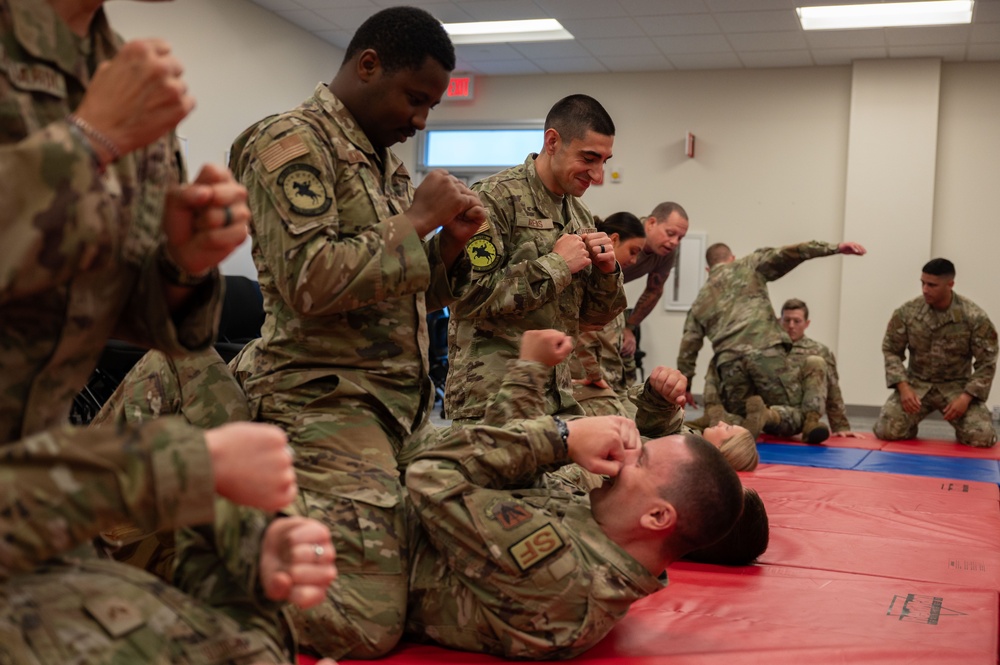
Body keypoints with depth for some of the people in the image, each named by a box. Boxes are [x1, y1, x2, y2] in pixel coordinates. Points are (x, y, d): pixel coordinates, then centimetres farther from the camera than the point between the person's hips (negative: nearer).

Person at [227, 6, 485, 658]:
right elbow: (310, 282, -22)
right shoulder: (292, 142, -8)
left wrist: (451, 244, 4)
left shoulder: (386, 160, 19)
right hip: (327, 402, -10)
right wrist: (416, 220, -13)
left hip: (402, 406, 10)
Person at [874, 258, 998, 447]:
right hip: (916, 384, 1)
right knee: (886, 431, -20)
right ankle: (909, 430, 19)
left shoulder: (974, 317, -13)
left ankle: (962, 430, 18)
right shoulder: (907, 312, -9)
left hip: (957, 386, -1)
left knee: (982, 437, -21)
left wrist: (966, 397, -18)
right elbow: (891, 351, 1)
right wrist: (903, 387, -13)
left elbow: (986, 362, -6)